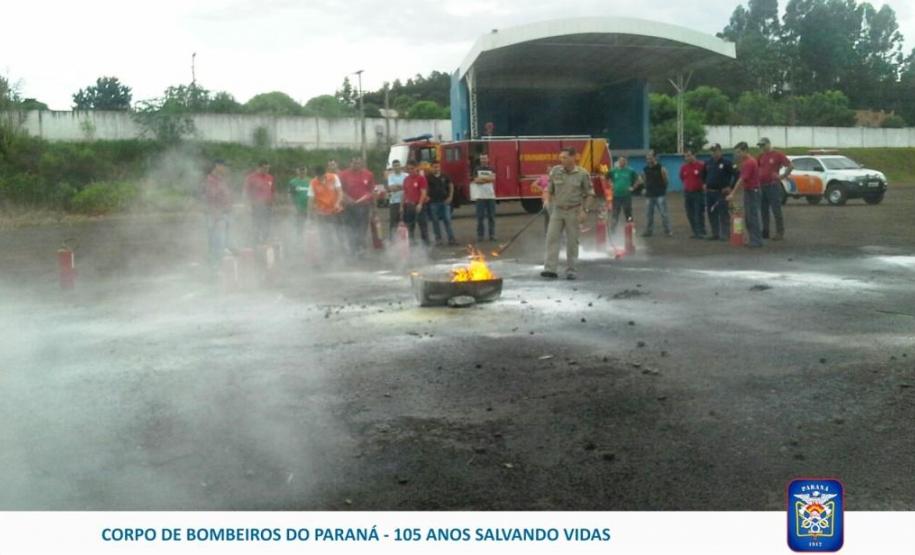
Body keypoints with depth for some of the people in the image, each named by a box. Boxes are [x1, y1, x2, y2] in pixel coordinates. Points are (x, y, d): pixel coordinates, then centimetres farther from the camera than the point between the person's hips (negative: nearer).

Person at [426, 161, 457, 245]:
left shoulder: (445, 177, 5)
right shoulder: (428, 178, -2)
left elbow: (451, 186, 12)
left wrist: (450, 196, 4)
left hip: (445, 201, 1)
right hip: (433, 202, -1)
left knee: (447, 220, 0)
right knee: (435, 221, 4)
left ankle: (451, 238, 1)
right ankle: (438, 238, 13)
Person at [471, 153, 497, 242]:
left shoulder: (491, 169, 11)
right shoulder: (477, 169, 7)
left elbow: (493, 178, -8)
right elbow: (476, 180, -6)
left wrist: (481, 178, -12)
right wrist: (487, 179, -9)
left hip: (491, 195, 2)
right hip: (480, 196, -1)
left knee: (491, 216, 2)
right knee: (480, 216, -3)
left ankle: (492, 234, 8)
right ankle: (480, 235, 2)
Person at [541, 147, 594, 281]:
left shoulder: (582, 174, -6)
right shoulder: (555, 171, 1)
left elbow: (590, 194, -1)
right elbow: (549, 189, 9)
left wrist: (584, 211, -10)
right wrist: (547, 200, -11)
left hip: (573, 212, -2)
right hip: (557, 210, 2)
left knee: (572, 242, 3)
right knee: (552, 238, -8)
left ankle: (570, 270, 12)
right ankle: (550, 269, -9)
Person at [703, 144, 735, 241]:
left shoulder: (726, 162, -6)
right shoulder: (708, 163, 12)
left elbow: (735, 174, -7)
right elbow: (704, 175, 29)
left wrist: (730, 187, -9)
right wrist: (705, 184, 16)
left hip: (722, 193, -6)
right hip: (710, 192, 6)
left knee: (723, 214, -6)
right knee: (712, 214, 9)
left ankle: (725, 234, -2)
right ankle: (715, 233, 17)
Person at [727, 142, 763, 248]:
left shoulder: (749, 162, -18)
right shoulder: (746, 161, 14)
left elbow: (742, 179, -22)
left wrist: (733, 194, -22)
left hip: (752, 192, -10)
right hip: (748, 191, 10)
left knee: (752, 217, -7)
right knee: (747, 218, 11)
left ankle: (757, 241, -3)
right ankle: (753, 240, 16)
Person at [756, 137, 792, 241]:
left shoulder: (778, 155, -4)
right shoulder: (761, 156, 13)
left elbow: (790, 166, -7)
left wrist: (782, 176, -10)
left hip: (773, 186, -7)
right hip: (761, 186, 7)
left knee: (776, 210, -5)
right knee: (763, 211, 9)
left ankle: (780, 233, -2)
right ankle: (765, 232, 15)